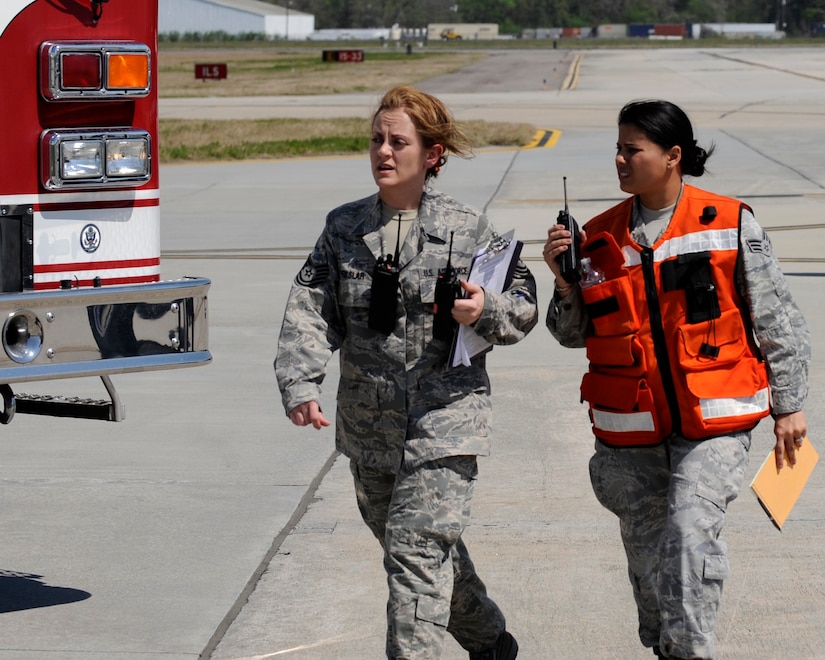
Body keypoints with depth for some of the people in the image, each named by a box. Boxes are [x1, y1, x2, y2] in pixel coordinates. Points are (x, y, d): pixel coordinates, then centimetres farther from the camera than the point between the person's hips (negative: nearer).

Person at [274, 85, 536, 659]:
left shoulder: (468, 230, -4)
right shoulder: (344, 228, 5)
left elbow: (522, 307, 1)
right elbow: (311, 311, -2)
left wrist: (486, 309, -22)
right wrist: (300, 385, -17)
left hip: (443, 416, -5)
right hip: (369, 425, 5)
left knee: (417, 547, -14)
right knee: (431, 547, 18)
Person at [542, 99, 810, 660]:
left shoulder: (730, 224, -3)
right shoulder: (600, 238, 7)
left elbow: (777, 321, 3)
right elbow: (574, 334, 13)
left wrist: (788, 405, 3)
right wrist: (565, 281, -5)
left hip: (713, 424, -4)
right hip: (631, 428, 4)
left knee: (690, 533, -21)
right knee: (647, 553, 12)